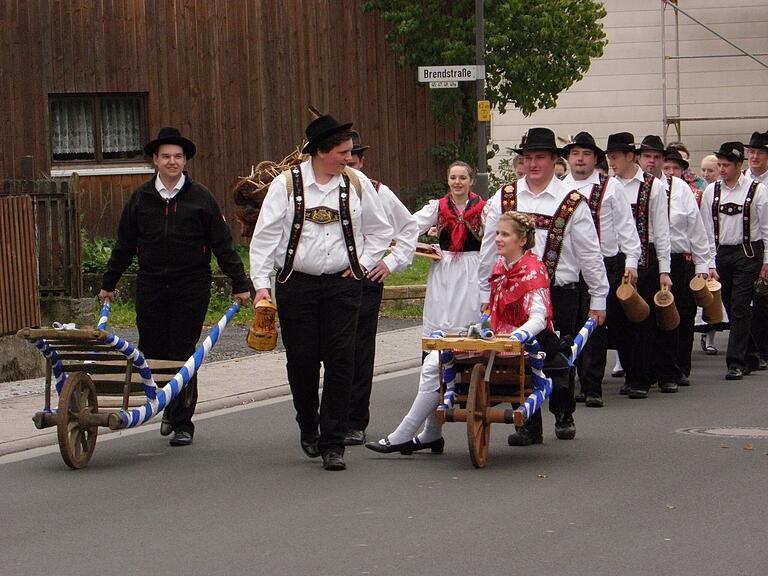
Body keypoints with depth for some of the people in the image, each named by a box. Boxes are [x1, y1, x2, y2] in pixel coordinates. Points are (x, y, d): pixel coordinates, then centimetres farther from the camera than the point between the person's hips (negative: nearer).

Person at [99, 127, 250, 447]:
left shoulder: (200, 197, 2)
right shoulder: (141, 198, 7)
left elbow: (222, 244, 3)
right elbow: (124, 245, 15)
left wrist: (239, 284, 0)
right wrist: (108, 283, 18)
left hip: (191, 287, -2)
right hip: (151, 286, 2)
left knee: (183, 354, -3)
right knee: (152, 354, 3)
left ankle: (182, 422, 4)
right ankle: (170, 408, 26)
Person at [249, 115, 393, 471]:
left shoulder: (357, 183, 5)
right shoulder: (287, 184, -3)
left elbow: (379, 231, 18)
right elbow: (265, 235, -2)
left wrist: (363, 264, 6)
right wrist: (261, 283, -8)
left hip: (342, 285, 1)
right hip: (296, 285, -1)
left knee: (340, 361, -7)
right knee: (302, 360, 3)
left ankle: (333, 444, -4)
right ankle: (308, 429, 28)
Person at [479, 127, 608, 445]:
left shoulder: (572, 201, -1)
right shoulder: (504, 198, 6)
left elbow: (590, 253, 3)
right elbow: (489, 249, 11)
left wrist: (598, 299, 3)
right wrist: (486, 294, 11)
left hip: (560, 291, -2)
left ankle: (564, 416, 29)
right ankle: (530, 425, 4)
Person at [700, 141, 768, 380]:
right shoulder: (711, 191, 6)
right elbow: (708, 231, 6)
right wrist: (710, 264, 0)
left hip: (748, 254, -4)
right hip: (721, 253, 4)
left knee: (740, 307, -9)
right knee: (731, 308, 8)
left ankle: (736, 362, -6)